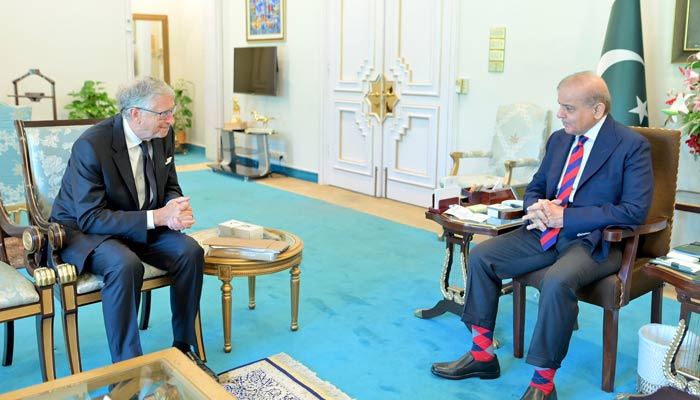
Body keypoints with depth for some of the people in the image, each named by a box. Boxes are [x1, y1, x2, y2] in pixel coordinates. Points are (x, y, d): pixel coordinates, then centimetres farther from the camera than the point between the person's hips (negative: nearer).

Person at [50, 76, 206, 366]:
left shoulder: (163, 135, -7)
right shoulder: (91, 145, -26)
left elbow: (170, 188, 6)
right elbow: (90, 217, -26)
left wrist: (175, 208, -20)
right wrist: (156, 217, -33)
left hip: (142, 224, 6)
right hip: (82, 230, -5)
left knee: (190, 252, -20)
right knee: (125, 265, -36)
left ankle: (183, 346, -4)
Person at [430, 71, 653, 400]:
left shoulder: (632, 145, -9)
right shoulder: (559, 139, 12)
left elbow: (635, 210, -17)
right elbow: (535, 187, 20)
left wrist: (563, 216, -21)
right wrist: (537, 207, -7)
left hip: (594, 240, -7)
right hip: (546, 232, 7)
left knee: (557, 282, -36)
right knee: (480, 257, -9)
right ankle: (482, 355, 2)